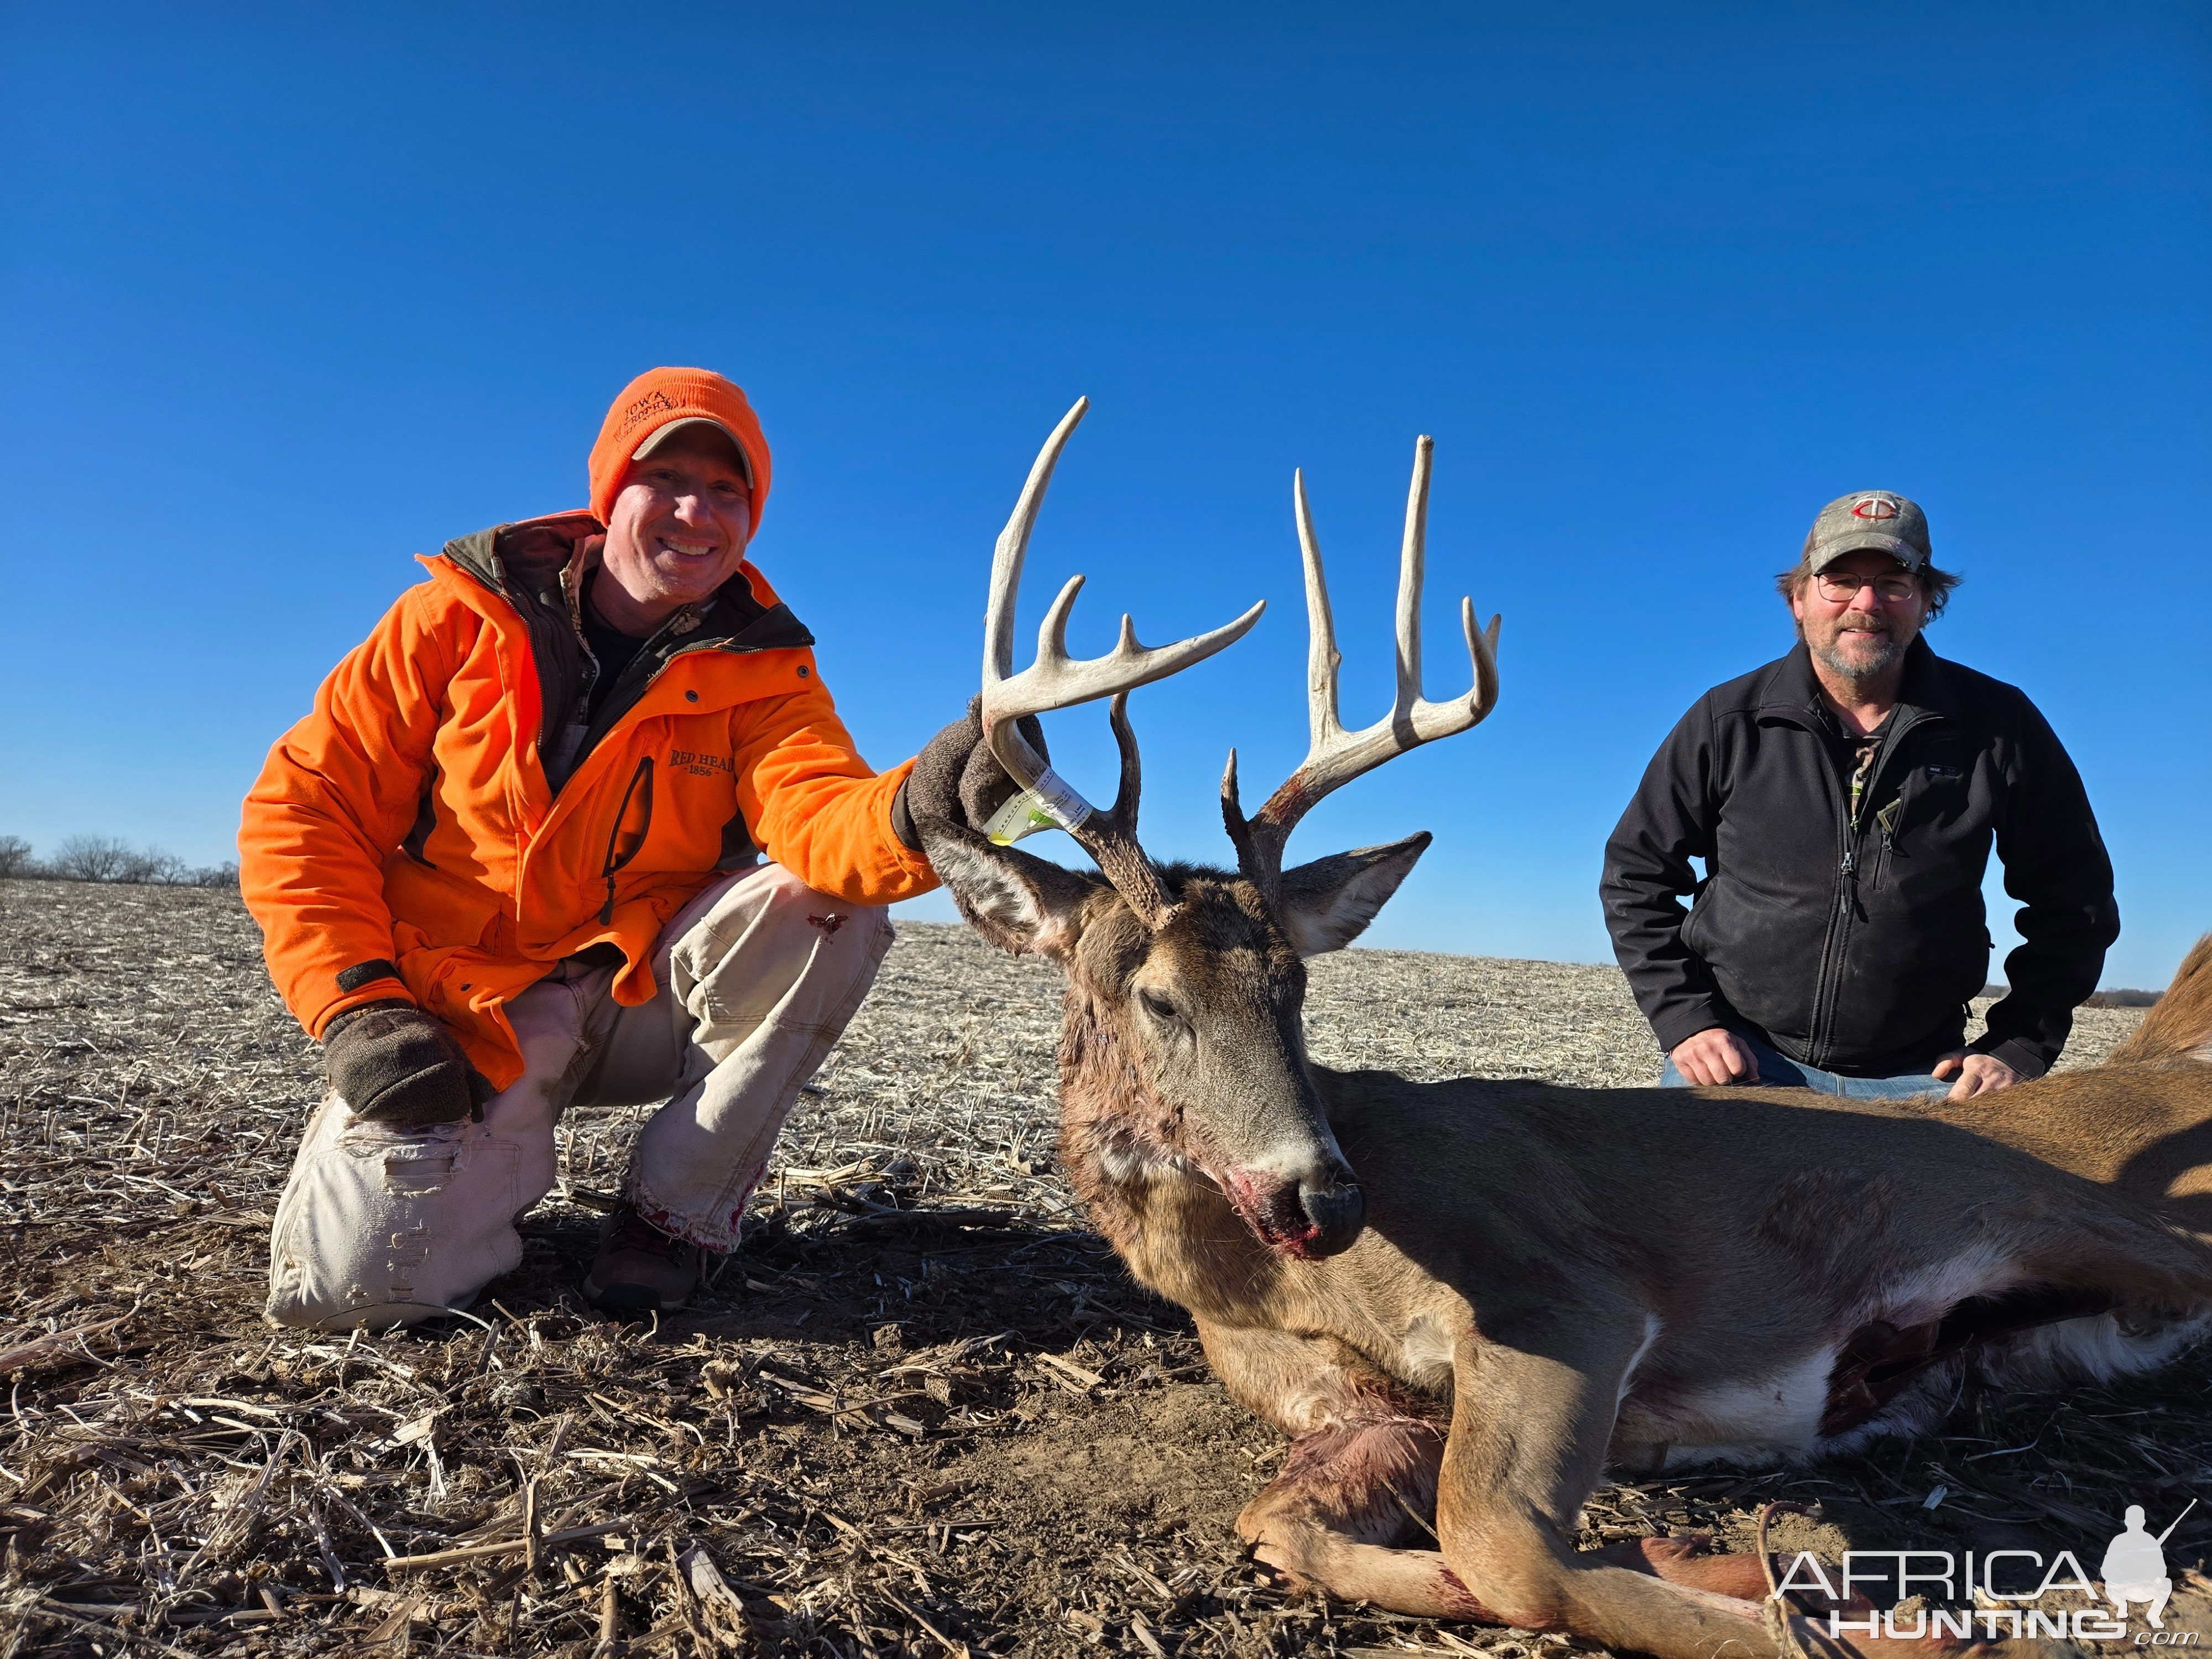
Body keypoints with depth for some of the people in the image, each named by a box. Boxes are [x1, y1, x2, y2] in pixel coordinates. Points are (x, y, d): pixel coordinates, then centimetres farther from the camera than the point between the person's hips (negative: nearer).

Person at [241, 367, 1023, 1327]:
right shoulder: (465, 616, -4)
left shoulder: (763, 669, -4)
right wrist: (355, 1009, -15)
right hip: (462, 1016, -1)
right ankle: (499, 1159, 14)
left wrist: (914, 810, -49)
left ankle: (675, 1210, -11)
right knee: (355, 1276, -22)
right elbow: (302, 808, -3)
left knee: (828, 905, -26)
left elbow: (819, 815, -24)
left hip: (645, 996, 1)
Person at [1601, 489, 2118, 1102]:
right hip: (1737, 1057, -1)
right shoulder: (1727, 720, -2)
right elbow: (1634, 876, 4)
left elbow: (2075, 901, 10)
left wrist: (2019, 1049, 1)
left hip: (1918, 1077, 1)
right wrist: (1686, 1020, -5)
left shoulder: (1998, 726, 0)